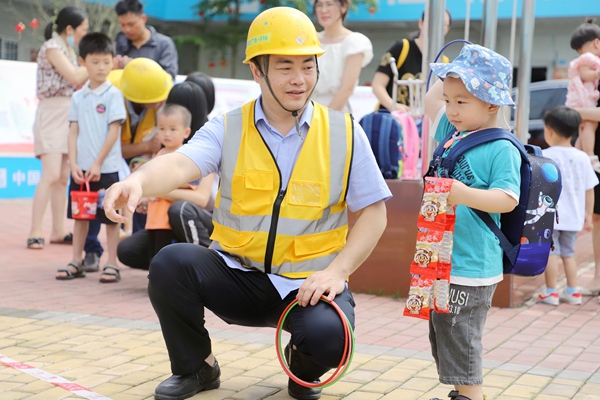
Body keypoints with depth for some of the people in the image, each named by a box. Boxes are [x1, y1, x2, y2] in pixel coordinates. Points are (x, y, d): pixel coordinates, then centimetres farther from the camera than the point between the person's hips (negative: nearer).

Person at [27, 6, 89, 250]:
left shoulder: (68, 50, 16)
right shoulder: (52, 46, -9)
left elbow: (79, 83, 15)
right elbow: (74, 78, -16)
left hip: (69, 115, 8)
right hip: (52, 113, -8)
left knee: (63, 177, 6)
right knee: (51, 175, -15)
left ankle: (58, 231, 9)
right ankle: (35, 232, -13)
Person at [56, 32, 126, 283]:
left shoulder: (113, 95, -5)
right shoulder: (78, 97, 7)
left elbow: (114, 131, -9)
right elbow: (73, 131, 6)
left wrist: (97, 164, -13)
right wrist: (73, 164, -5)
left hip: (106, 168, -4)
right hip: (81, 168, 5)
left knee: (110, 217, 2)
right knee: (79, 215, 11)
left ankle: (111, 265, 10)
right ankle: (76, 263, 20)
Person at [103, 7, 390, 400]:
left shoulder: (345, 132, 0)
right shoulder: (228, 129, -1)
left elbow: (374, 213, 1)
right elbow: (181, 164, -21)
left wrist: (336, 271, -14)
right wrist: (138, 180, -45)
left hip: (307, 283, -1)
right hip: (237, 276, 1)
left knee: (328, 335, -32)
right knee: (172, 261, -26)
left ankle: (303, 367, 10)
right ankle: (196, 367, 2)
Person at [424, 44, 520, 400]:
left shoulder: (502, 150, -15)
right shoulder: (452, 132, 10)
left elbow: (508, 199, -22)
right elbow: (431, 101, 24)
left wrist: (466, 195, -34)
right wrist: (453, 77, 12)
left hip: (471, 265, -9)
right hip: (441, 260, 9)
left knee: (461, 337, -4)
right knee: (444, 335, 17)